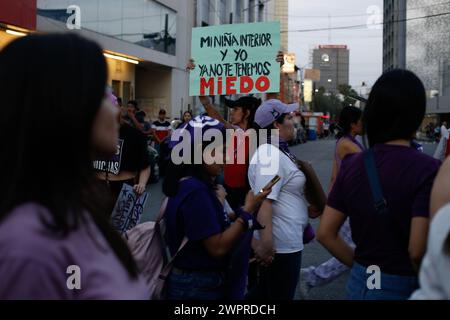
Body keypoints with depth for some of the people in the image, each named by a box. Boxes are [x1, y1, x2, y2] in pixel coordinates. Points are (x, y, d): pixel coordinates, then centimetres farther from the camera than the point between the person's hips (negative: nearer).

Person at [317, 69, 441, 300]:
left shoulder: (352, 164, -1)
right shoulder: (428, 170, -17)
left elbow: (325, 233, -1)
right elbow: (417, 250, -22)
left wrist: (361, 265, 9)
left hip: (360, 283, 4)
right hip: (403, 288, -4)